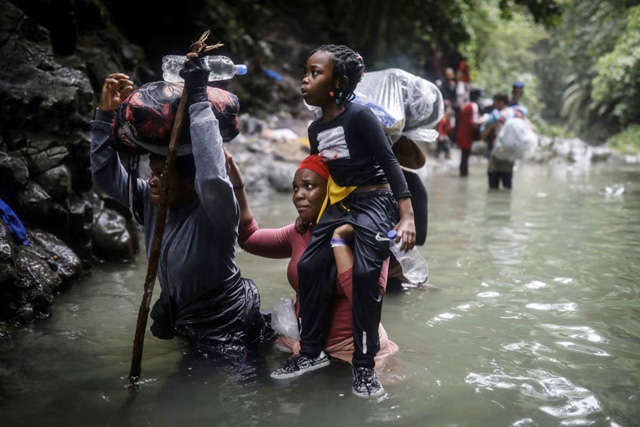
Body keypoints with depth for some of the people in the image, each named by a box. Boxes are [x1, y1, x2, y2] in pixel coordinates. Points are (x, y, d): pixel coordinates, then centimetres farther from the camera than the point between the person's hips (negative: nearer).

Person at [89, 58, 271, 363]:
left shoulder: (213, 211, -28)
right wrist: (106, 114, -15)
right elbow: (107, 175, -4)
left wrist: (198, 100, -47)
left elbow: (213, 179, -50)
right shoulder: (152, 201, -7)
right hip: (182, 320, 8)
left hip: (228, 329, -8)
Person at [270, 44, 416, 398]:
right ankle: (311, 353, 14)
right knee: (309, 266, 0)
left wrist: (407, 217, -23)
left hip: (375, 203, -8)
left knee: (365, 274, -21)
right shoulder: (315, 129, 8)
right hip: (339, 205, 8)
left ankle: (364, 366, -6)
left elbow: (389, 163, -17)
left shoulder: (360, 116, -15)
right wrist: (312, 220, 21)